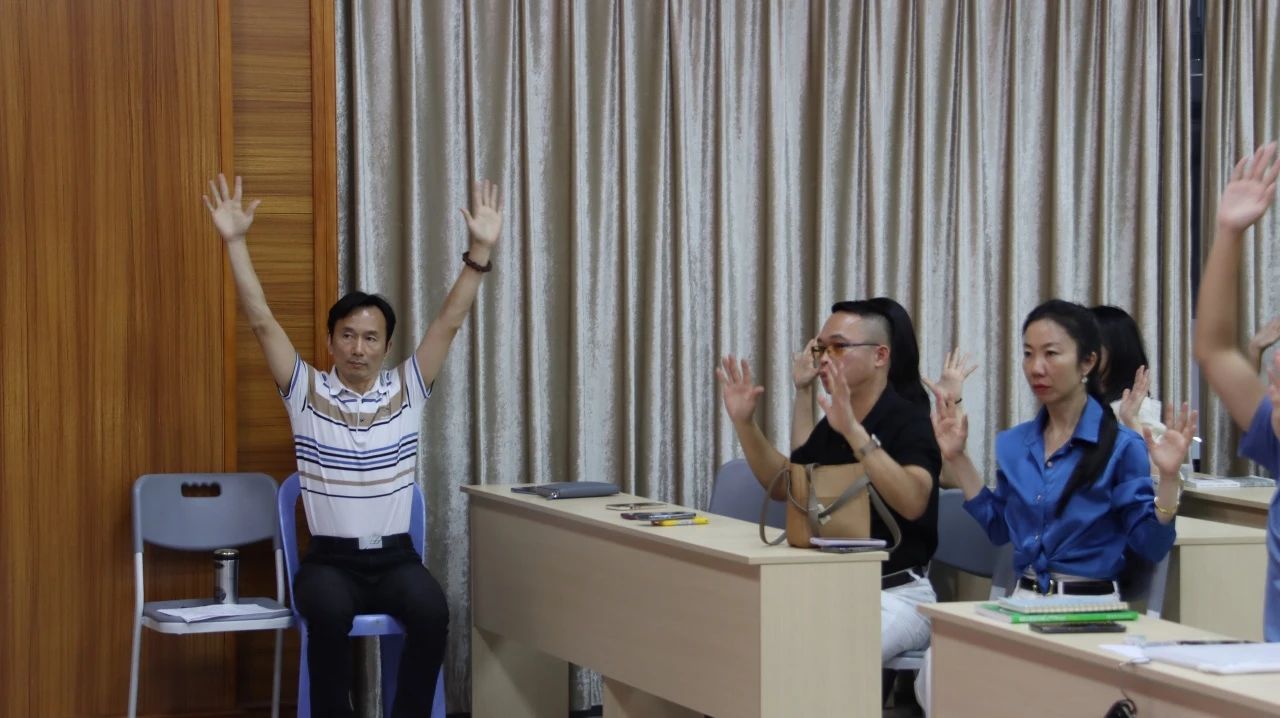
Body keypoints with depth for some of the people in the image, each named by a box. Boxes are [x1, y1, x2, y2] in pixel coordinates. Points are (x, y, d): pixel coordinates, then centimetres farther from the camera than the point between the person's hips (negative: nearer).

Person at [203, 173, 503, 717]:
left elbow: (449, 322, -1)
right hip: (330, 559, -1)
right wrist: (234, 241, -13)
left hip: (395, 557, 1)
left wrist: (480, 249, -12)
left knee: (431, 610, -31)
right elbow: (261, 322, -4)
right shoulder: (306, 392, 4)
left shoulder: (407, 389, 7)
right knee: (329, 611, -35)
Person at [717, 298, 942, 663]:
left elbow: (913, 503, -31)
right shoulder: (833, 425, 11)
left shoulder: (909, 420, -11)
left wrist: (854, 431, -40)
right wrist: (745, 423, 9)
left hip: (896, 595, -7)